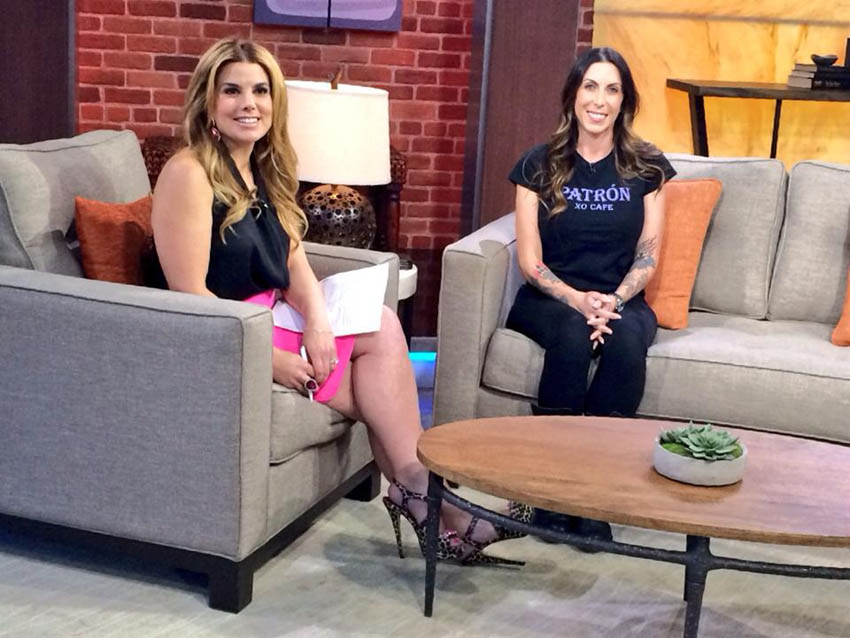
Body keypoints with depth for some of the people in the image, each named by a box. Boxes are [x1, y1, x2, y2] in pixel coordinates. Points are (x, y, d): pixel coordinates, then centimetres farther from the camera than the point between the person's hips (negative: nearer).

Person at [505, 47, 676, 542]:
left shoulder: (647, 167, 5)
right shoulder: (540, 166, 2)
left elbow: (648, 257, 2)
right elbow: (530, 261, -3)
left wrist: (613, 301, -18)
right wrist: (579, 300, -20)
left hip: (622, 300, 1)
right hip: (551, 298, -1)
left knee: (628, 337, -34)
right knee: (573, 333, -35)